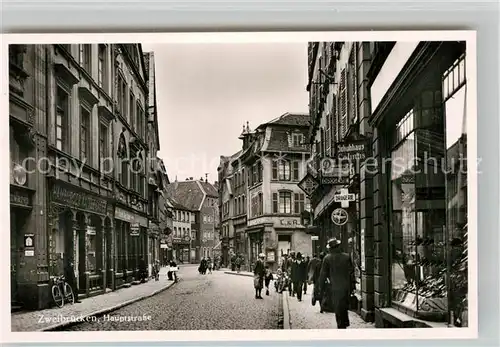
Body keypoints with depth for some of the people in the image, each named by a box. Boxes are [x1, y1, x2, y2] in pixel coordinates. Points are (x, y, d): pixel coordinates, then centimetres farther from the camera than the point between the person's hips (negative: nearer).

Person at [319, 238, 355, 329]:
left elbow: (323, 274, -1)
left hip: (335, 288, -3)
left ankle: (341, 326, 3)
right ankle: (345, 324, 23)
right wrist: (352, 286, 10)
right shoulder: (347, 257, -1)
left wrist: (321, 286, 10)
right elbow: (352, 273, 3)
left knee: (338, 310, 4)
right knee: (344, 308, 18)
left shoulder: (327, 258, -6)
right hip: (346, 287, 3)